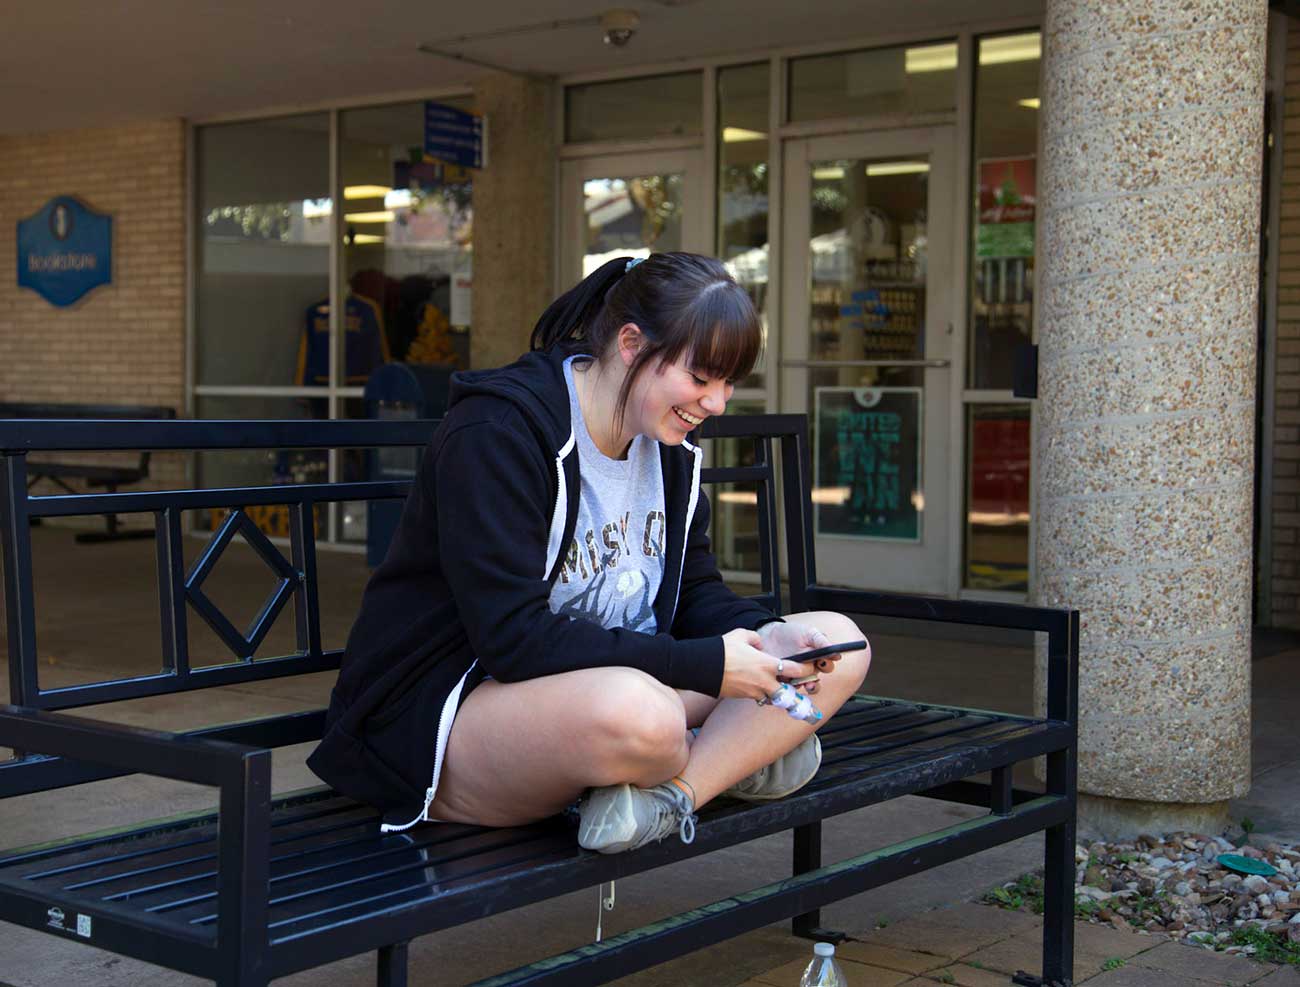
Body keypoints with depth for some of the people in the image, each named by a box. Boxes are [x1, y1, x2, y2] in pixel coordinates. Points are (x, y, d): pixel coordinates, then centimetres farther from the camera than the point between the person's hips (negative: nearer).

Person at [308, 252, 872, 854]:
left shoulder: (670, 448, 7)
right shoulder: (497, 432, -20)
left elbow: (694, 592, 13)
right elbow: (513, 639, -26)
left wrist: (768, 636, -11)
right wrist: (704, 666, -27)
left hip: (603, 682, 9)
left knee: (840, 647, -5)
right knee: (638, 713, -43)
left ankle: (671, 792, -22)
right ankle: (732, 756, -10)